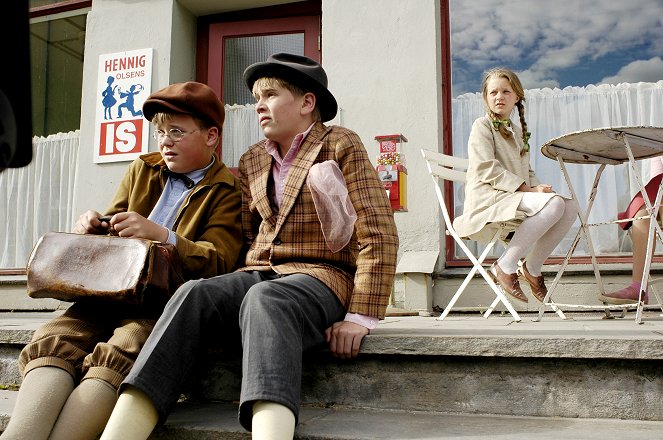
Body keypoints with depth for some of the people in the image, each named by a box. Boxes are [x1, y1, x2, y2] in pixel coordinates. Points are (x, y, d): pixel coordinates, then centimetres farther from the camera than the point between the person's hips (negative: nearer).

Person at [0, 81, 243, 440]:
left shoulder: (227, 191, 4)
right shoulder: (142, 170, 21)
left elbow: (219, 263, -6)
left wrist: (160, 235, -20)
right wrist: (94, 228, 2)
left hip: (169, 299, -5)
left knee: (117, 353, -35)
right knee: (52, 340, -25)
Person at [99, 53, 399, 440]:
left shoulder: (341, 146, 2)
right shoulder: (251, 162, 19)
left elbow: (379, 234, -6)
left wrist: (361, 316, -15)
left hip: (319, 277, -4)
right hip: (258, 274, 5)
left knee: (263, 300, -37)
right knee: (193, 295, -26)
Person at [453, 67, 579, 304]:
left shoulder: (518, 130, 26)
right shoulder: (482, 125, 2)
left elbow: (527, 172, 26)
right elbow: (487, 169, -12)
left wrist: (538, 187, 0)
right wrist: (529, 189, -17)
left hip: (516, 196, 8)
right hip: (487, 198, -8)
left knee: (571, 206, -12)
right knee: (553, 204, -29)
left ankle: (532, 268, -2)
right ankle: (505, 266, -20)